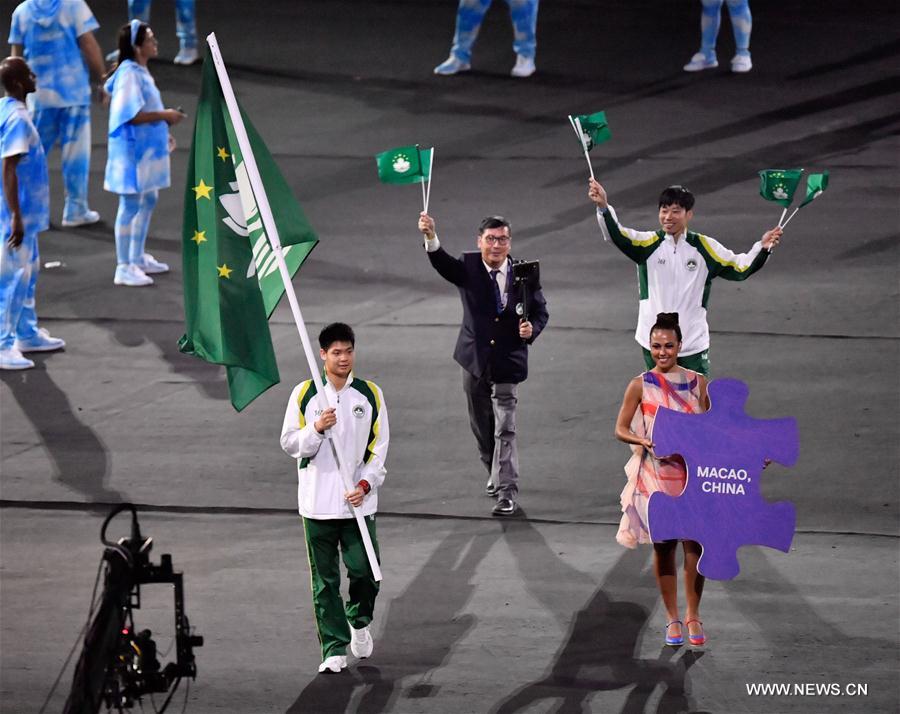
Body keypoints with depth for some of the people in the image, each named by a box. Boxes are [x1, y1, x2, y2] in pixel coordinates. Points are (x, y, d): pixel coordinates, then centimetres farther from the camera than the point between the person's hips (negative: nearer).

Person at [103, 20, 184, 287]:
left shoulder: (140, 71, 10)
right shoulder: (129, 74, -21)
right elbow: (132, 115, -27)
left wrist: (163, 132, 14)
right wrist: (164, 115, -19)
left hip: (147, 148, 10)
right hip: (132, 150, -10)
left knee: (148, 201, 19)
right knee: (131, 206, -4)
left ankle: (138, 258, 31)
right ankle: (124, 267, 2)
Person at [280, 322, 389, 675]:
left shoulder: (370, 394, 4)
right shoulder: (304, 394, 1)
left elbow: (379, 446, 6)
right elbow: (290, 443, 2)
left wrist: (366, 484, -8)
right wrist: (317, 429, -17)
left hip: (358, 501, 0)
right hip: (317, 503, 0)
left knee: (365, 571, -2)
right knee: (324, 581, 2)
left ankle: (359, 621, 28)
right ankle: (335, 649, 7)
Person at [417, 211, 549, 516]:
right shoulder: (468, 267, -8)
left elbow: (540, 311, 6)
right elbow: (444, 264, -29)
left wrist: (532, 329, -17)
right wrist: (430, 238, -49)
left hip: (507, 362, -2)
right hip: (475, 359, 2)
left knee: (505, 430, -8)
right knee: (481, 426, 18)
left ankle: (507, 493, -6)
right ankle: (495, 473, 41)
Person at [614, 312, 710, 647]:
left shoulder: (697, 383, 6)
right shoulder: (641, 386, 0)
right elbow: (621, 429, 1)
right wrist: (646, 442, -17)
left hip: (692, 472, 1)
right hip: (655, 474, -1)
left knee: (694, 543, -4)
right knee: (663, 545, 4)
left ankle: (693, 616, 10)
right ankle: (672, 618, 16)